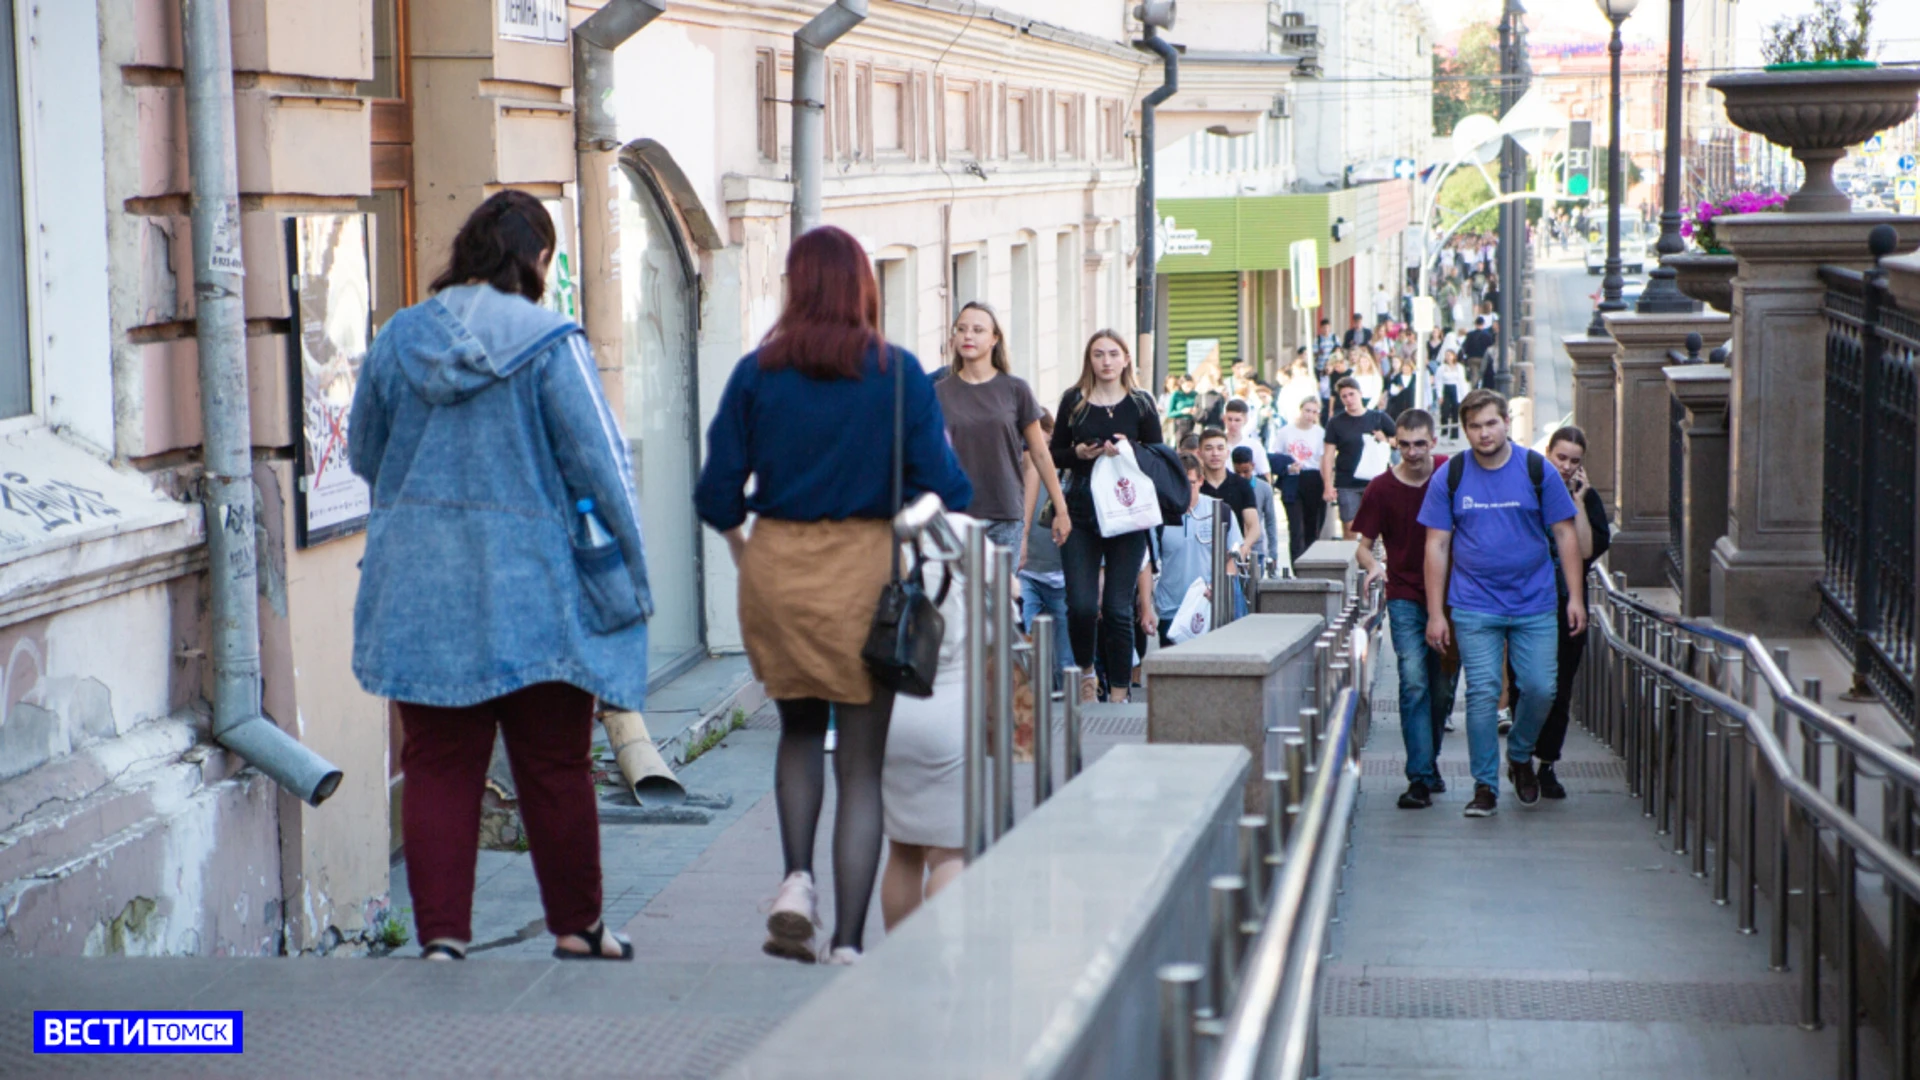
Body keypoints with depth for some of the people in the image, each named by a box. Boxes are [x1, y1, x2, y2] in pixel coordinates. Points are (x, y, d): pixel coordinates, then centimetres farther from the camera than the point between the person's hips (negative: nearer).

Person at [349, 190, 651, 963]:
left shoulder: (398, 338, 3)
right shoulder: (551, 345, -10)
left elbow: (364, 452, 14)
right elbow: (599, 466, -10)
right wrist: (628, 578, -2)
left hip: (417, 585, 3)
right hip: (532, 586, -3)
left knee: (438, 765, 8)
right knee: (555, 767, 9)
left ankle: (441, 934, 3)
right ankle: (577, 927, 21)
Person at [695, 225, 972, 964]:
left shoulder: (757, 373, -1)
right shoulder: (898, 373, -4)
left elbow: (718, 493, 0)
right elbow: (943, 486, -5)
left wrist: (741, 546, 19)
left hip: (777, 566, 2)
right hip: (866, 569, -2)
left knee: (799, 729, 24)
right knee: (862, 763, 5)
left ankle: (797, 876, 4)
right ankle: (847, 942, 2)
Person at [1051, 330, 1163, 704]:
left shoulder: (1140, 404, 5)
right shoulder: (1073, 401, 6)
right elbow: (1055, 455, 11)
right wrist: (1078, 454, -9)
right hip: (1081, 514, 0)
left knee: (1119, 608, -3)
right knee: (1081, 605, -9)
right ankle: (1086, 670, 17)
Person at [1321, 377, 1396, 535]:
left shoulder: (1378, 418, 4)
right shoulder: (1336, 422, 3)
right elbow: (1329, 456, 1)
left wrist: (1385, 440, -11)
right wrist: (1328, 485, -6)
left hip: (1374, 480, 1)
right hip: (1346, 484, -1)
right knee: (1350, 528, -1)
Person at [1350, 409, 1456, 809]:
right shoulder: (1381, 488, -5)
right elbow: (1364, 543, 1)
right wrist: (1372, 564, -22)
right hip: (1405, 598, -2)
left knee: (1443, 688, 8)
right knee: (1414, 682, -14)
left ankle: (1428, 758, 31)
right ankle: (1420, 777, -12)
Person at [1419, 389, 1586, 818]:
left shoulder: (1536, 470, 1)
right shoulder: (1450, 477, 1)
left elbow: (1564, 534, 5)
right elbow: (1437, 545, 3)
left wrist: (1575, 596, 0)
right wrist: (1435, 613, -1)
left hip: (1535, 604, 1)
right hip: (1475, 606, -1)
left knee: (1540, 689, -2)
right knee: (1482, 693, -6)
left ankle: (1520, 755, 27)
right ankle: (1485, 786, 4)